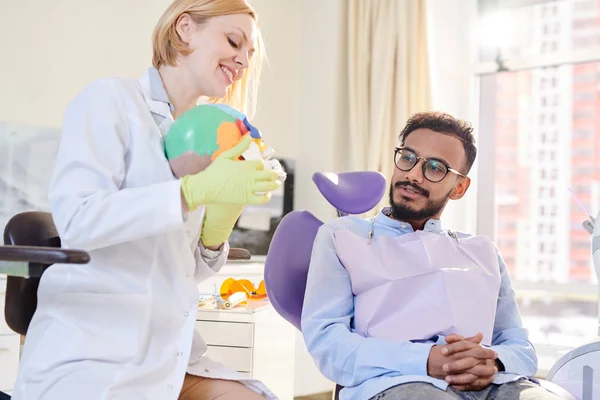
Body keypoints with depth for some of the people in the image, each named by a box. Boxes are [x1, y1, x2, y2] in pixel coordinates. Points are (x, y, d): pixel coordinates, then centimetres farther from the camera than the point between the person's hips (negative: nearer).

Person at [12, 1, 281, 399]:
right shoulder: (111, 98, -3)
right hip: (89, 355, -6)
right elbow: (75, 219, -18)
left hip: (170, 356, 6)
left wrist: (218, 224, -4)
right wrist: (198, 189, -21)